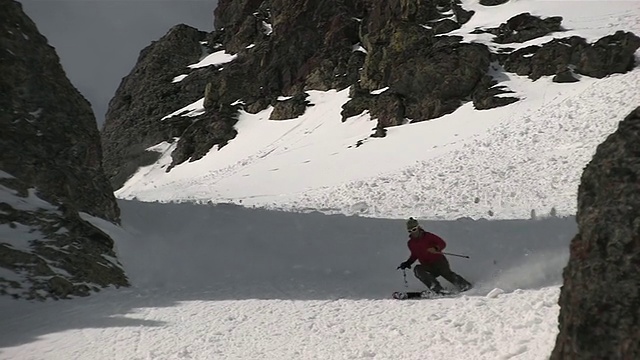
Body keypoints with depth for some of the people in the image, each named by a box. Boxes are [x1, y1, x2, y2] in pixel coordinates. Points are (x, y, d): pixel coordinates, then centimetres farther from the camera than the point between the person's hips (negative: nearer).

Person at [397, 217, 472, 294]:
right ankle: (436, 288, -34)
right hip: (428, 267, 3)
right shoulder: (411, 243, 8)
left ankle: (466, 286, -13)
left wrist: (436, 249, -25)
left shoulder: (428, 236, -4)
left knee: (446, 273, -25)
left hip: (439, 262, -2)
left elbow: (442, 243, -6)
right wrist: (408, 263, 10)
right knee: (417, 269, -25)